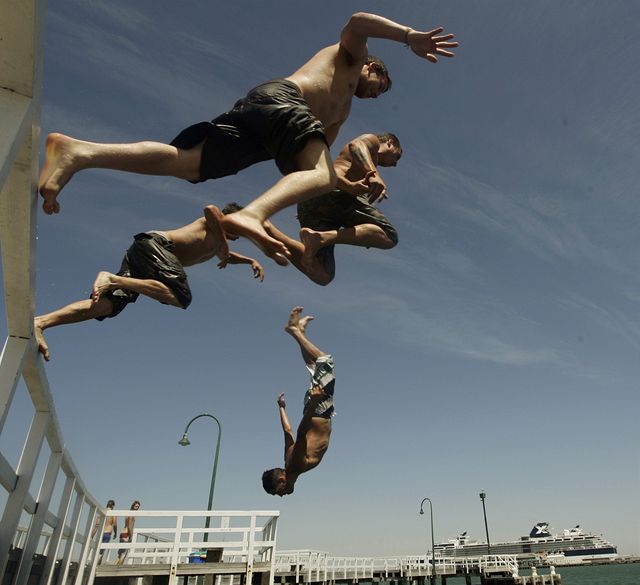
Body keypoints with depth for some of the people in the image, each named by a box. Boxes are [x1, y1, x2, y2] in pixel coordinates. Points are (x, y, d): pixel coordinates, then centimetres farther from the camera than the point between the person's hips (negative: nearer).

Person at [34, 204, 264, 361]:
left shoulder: (214, 245, 34)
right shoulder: (217, 222, 10)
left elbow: (225, 255, 55)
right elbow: (210, 208, -14)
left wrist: (251, 260, 42)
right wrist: (224, 243, -8)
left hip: (138, 254, 9)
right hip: (155, 243, -8)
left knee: (110, 304, -10)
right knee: (181, 298, -27)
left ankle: (40, 322, -21)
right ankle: (113, 279, -28)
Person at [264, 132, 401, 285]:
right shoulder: (371, 140, 21)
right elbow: (355, 145, -6)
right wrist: (375, 174, -23)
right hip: (335, 192, -7)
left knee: (322, 276, -7)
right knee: (389, 237, -7)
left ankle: (266, 228, -20)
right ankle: (324, 237, -29)